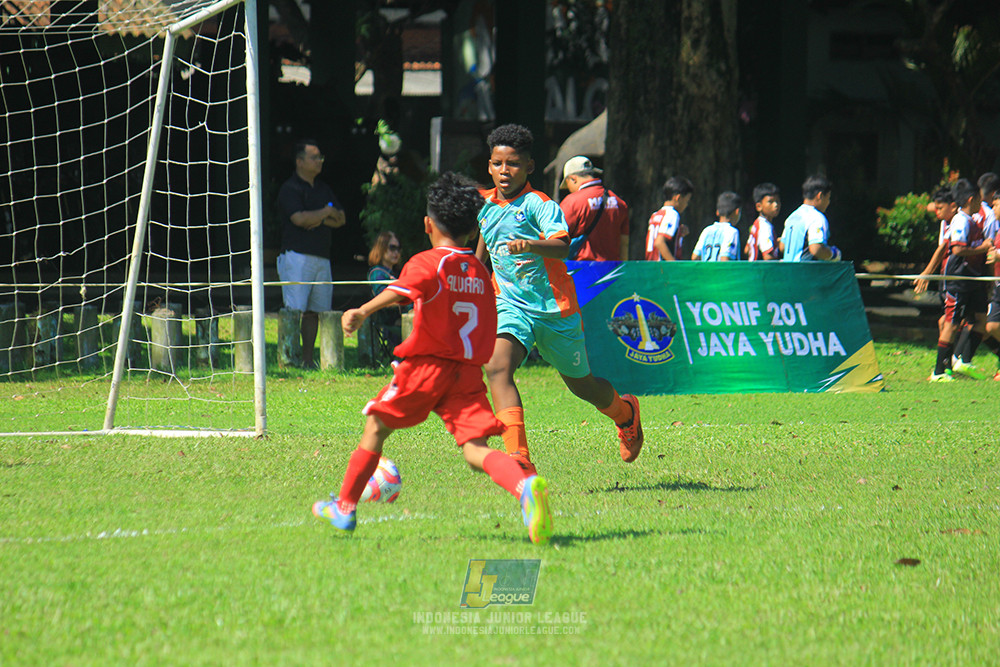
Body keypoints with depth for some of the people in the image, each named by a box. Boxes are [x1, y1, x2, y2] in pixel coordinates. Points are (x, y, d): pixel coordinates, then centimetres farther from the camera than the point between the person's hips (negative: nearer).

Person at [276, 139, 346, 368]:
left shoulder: (323, 188, 19)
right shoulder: (289, 189, -4)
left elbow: (341, 219, 14)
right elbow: (299, 218, -17)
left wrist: (319, 219, -6)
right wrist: (326, 212, -3)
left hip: (322, 258, 7)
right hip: (297, 256, -7)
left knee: (314, 311, 6)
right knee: (296, 311, -13)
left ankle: (308, 358, 9)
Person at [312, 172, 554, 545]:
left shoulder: (427, 263, -3)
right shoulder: (480, 272, 16)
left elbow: (400, 291, -25)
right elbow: (487, 335, 20)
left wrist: (363, 312, -36)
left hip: (426, 366, -4)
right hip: (469, 371, 4)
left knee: (377, 427, 16)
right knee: (475, 449, -6)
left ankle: (344, 507, 23)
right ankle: (525, 487, -36)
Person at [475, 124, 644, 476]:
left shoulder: (540, 205, -14)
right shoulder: (485, 205, 5)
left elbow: (562, 246, -32)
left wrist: (531, 245, -52)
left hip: (555, 307, -4)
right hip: (512, 307, 4)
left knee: (582, 385, 14)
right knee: (497, 367, -26)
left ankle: (625, 412, 50)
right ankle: (519, 458, -35)